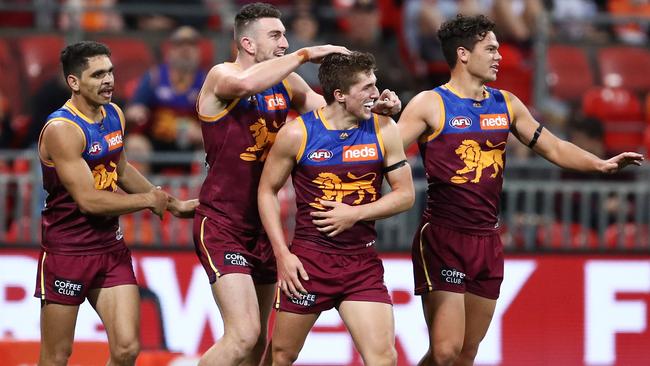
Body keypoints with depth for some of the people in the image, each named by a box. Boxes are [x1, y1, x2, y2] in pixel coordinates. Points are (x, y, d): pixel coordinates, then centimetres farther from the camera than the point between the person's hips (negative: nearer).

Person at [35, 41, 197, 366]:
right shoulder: (61, 129, -20)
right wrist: (149, 200, -13)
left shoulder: (114, 115, 6)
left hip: (111, 247, 7)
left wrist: (172, 204, 25)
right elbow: (89, 200, -24)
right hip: (66, 251, -7)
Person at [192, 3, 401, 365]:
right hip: (221, 225, -7)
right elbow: (247, 83, -36)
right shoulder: (221, 77, -13)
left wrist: (377, 107, -14)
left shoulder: (286, 82, 7)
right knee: (244, 335, -19)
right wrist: (307, 54, -30)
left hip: (261, 225, 7)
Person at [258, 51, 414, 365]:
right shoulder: (297, 133, -8)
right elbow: (267, 190, 2)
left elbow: (405, 195, 3)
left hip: (362, 260, 1)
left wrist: (355, 214, -12)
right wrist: (282, 254, -6)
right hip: (309, 257, -1)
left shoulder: (383, 130, -2)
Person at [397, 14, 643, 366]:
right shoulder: (430, 104, -6)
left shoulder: (506, 104, 11)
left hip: (487, 241, 6)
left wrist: (600, 164, 4)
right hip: (443, 238, -6)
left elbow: (554, 148, 17)